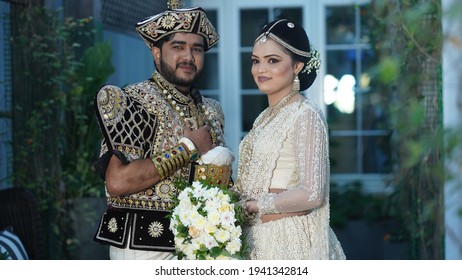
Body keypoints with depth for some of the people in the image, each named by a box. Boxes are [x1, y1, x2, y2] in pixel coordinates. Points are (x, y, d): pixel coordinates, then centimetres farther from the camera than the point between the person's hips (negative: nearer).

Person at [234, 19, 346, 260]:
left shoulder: (305, 115, -13)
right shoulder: (266, 117, 12)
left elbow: (312, 193, -20)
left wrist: (249, 207, -15)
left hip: (288, 240, -8)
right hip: (258, 237, 8)